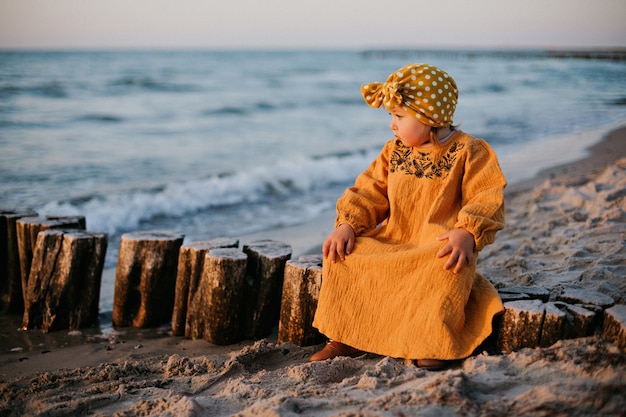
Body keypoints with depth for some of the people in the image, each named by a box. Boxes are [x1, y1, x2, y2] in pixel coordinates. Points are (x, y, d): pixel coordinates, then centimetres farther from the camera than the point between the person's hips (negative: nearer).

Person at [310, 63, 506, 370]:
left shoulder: (467, 152, -7)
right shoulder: (394, 152, 10)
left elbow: (487, 199, -14)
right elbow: (371, 192, 8)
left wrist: (467, 233, -32)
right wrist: (348, 224, -9)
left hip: (439, 246, -5)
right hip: (392, 242, 6)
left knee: (447, 266, -39)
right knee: (345, 255, -12)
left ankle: (433, 345, -26)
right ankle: (345, 338, -4)